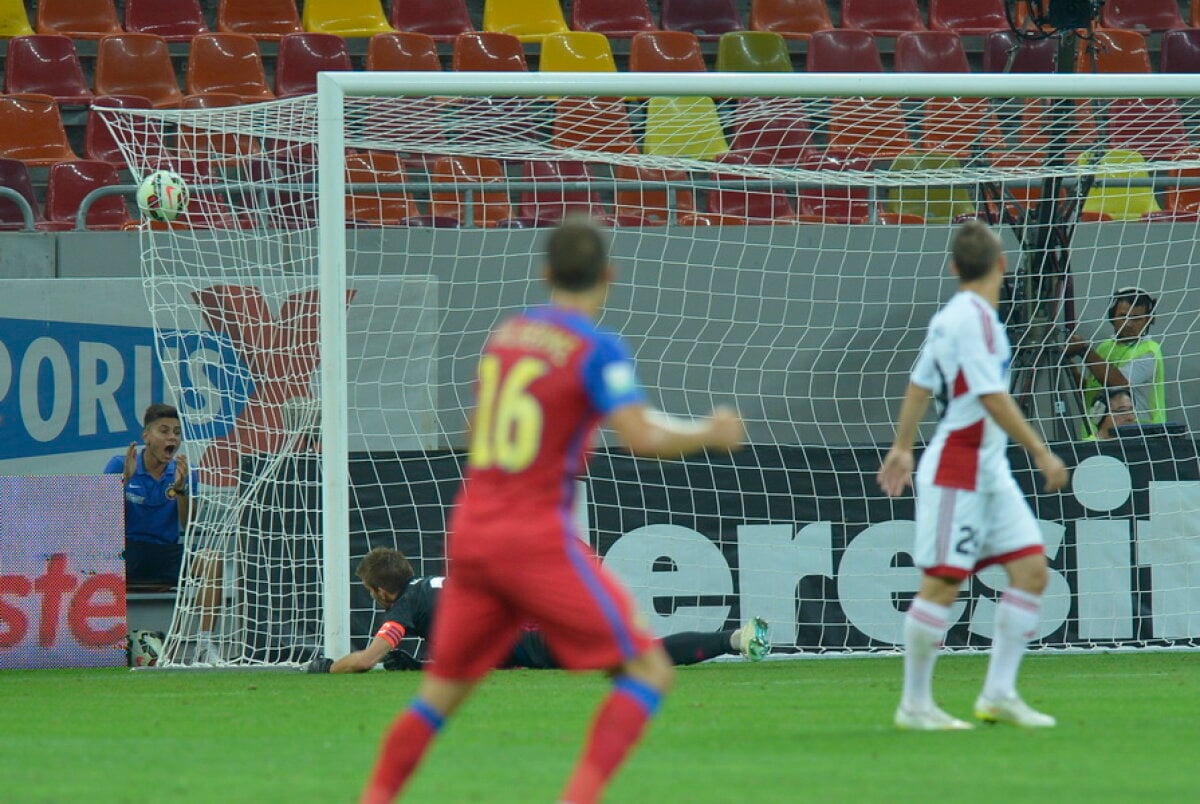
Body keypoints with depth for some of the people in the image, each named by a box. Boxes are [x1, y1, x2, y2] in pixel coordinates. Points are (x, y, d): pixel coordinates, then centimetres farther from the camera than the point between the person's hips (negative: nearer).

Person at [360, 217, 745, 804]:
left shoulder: (504, 334, 12)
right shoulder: (598, 349, -8)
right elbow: (643, 438, -19)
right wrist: (710, 433, -2)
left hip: (470, 535, 6)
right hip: (538, 538, -6)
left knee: (444, 687, 19)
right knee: (650, 671, -1)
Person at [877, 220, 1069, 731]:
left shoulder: (949, 317, 11)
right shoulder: (975, 319, -17)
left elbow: (919, 384, 19)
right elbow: (992, 397, -22)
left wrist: (902, 448, 27)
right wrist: (1041, 454, -19)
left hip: (989, 470, 10)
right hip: (956, 472, -10)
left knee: (1031, 570, 3)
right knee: (942, 584, -5)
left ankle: (999, 694, 6)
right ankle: (914, 705, 2)